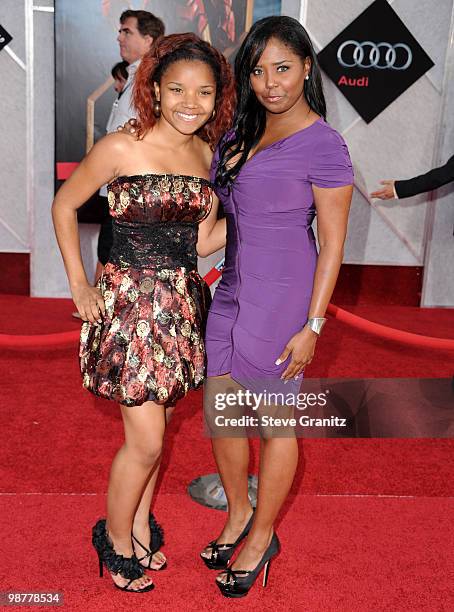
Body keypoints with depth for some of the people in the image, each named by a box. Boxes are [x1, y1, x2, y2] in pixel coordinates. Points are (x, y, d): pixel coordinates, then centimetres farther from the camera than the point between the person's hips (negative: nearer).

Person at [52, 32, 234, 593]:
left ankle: (139, 529, 37)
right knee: (146, 441, -1)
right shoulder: (120, 148, -11)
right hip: (130, 301, -5)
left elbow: (200, 240, 7)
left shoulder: (205, 153, 6)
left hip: (181, 304, 6)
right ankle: (116, 539, 25)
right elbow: (63, 206, 0)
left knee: (153, 428, 17)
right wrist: (79, 285, -3)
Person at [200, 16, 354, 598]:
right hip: (231, 290, 7)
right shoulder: (240, 134, 9)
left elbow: (332, 243, -12)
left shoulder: (323, 145, -12)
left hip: (282, 298, -7)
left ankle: (262, 537, 29)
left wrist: (311, 326, -15)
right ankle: (238, 513, 37)